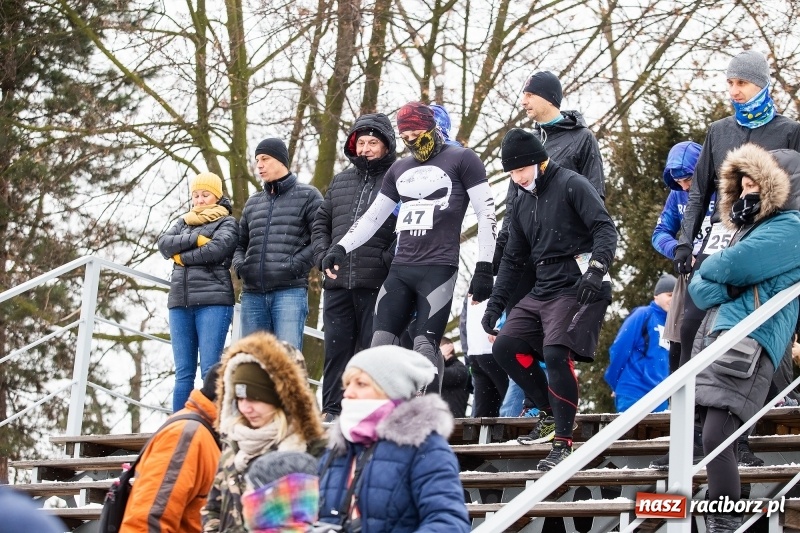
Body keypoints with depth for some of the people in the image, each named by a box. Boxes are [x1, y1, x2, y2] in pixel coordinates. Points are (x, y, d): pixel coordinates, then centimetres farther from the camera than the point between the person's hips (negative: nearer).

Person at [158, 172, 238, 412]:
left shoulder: (227, 222, 8)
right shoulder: (184, 222, 23)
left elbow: (217, 248, -12)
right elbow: (164, 244, 5)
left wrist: (183, 256, -1)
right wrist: (195, 239, -8)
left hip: (213, 301, -5)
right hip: (180, 302, 5)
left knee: (210, 370, -12)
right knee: (183, 373, 3)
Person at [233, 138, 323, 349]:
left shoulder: (307, 195, 6)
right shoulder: (253, 203, 22)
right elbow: (240, 243, 27)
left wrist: (296, 265, -13)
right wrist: (239, 265, 6)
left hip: (290, 290, -6)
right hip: (253, 294, 6)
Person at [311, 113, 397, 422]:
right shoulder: (341, 181, 20)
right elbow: (321, 223, 24)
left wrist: (385, 262, -15)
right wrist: (323, 256, 8)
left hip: (377, 285, -5)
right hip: (337, 283, 5)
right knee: (336, 347, 5)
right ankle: (332, 409, 9)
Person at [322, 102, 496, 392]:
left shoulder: (461, 160, 2)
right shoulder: (399, 169, 21)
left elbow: (486, 213, -3)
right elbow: (372, 217, 24)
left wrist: (484, 268, -10)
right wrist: (340, 248, 10)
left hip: (438, 269, -6)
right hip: (400, 270, 6)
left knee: (425, 346, -15)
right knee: (380, 344, -3)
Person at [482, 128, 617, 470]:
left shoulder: (571, 185, -6)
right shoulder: (523, 202, 18)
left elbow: (605, 229, -15)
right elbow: (513, 258, 24)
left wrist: (597, 269, -30)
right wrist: (496, 303, 19)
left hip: (578, 288, -9)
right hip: (542, 290, 9)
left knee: (556, 353, -24)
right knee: (504, 347, 1)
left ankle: (563, 444, -19)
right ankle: (551, 415, 13)